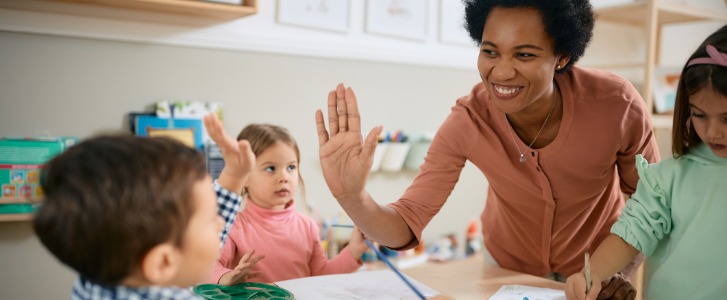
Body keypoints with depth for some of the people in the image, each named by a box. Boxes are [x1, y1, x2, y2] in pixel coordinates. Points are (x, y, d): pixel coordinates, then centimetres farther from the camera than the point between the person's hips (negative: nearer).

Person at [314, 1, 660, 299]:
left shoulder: (617, 104, -29)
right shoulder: (468, 121, -28)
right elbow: (408, 223, -27)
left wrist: (624, 270, -25)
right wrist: (352, 197, -46)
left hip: (596, 268, 0)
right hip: (506, 266, 1)